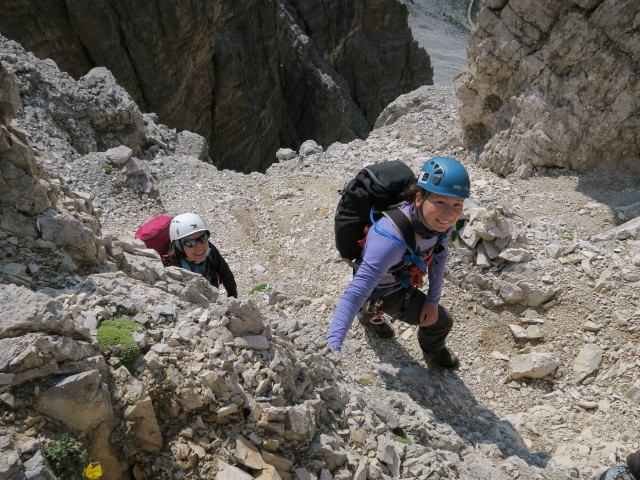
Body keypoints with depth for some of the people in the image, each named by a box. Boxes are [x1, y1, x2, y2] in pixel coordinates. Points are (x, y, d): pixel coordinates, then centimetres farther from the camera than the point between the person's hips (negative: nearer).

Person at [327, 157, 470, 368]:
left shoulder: (440, 218, -25)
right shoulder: (391, 238, -47)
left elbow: (439, 255, -4)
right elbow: (354, 295, -50)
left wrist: (432, 301, -3)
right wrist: (331, 349, -58)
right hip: (379, 291, -5)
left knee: (440, 321, 23)